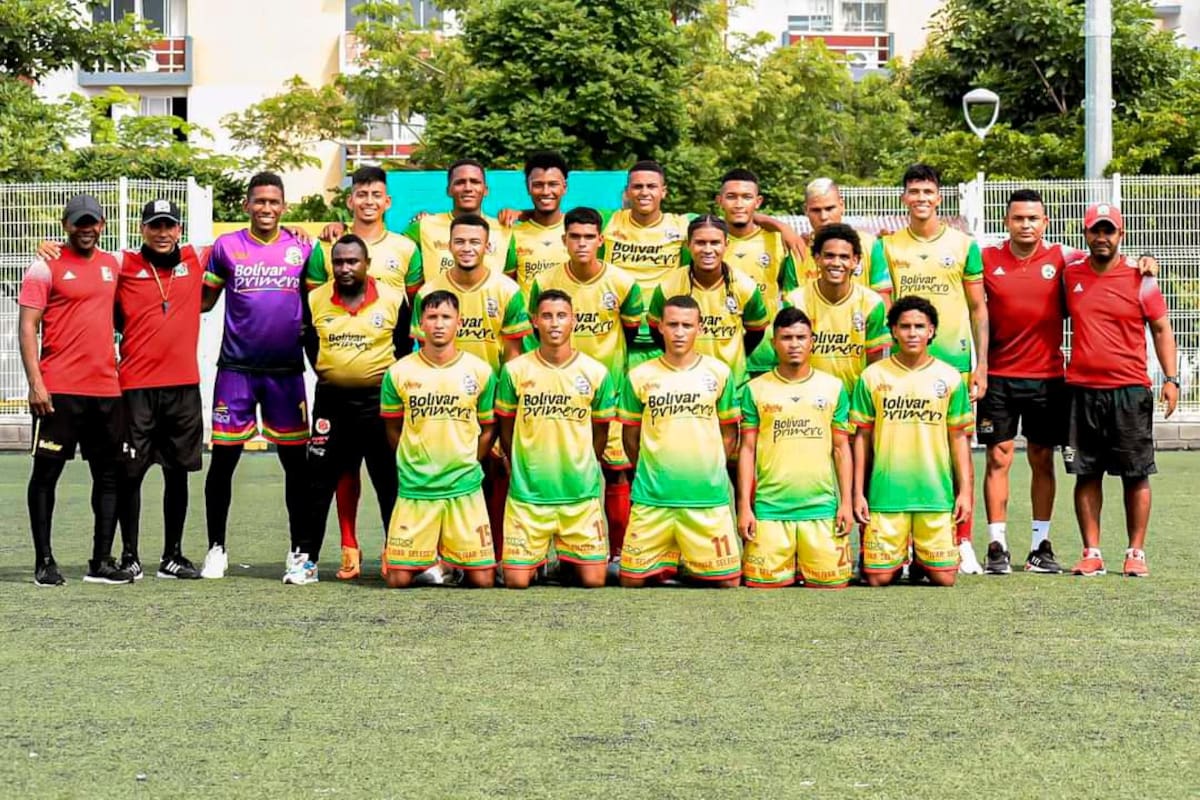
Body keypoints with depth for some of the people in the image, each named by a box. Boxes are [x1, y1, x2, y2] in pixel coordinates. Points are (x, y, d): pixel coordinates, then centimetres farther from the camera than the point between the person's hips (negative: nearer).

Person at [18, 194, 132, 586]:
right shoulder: (46, 267, -3)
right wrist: (35, 383, -15)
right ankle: (44, 561, 7)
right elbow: (27, 326, -7)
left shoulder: (112, 265, 14)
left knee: (109, 475, 6)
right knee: (46, 473, 1)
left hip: (106, 388, 6)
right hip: (59, 391, -6)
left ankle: (102, 561, 13)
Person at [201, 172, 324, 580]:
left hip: (287, 370, 1)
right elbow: (205, 300, 9)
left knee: (296, 462, 4)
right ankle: (216, 548, 15)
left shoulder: (304, 250, 4)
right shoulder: (226, 246, 3)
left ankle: (299, 551, 15)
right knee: (223, 459, 3)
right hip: (235, 369, -1)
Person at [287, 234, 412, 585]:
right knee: (319, 481, 2)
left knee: (390, 482, 5)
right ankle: (308, 559, 8)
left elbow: (405, 347, 4)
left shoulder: (394, 299, -3)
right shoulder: (315, 300, 1)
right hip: (331, 401, 1)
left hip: (379, 401, -1)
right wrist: (326, 372, 7)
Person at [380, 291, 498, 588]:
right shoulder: (399, 373, -2)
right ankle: (409, 555, 30)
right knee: (399, 579, -3)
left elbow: (486, 429, 10)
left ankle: (451, 555, 30)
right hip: (415, 489, 0)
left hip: (465, 488, 0)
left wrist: (466, 467, 8)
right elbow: (393, 429, 10)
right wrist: (412, 465, 8)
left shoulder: (480, 371, 0)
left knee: (483, 580, -1)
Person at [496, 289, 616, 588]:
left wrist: (582, 471, 10)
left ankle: (567, 558, 30)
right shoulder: (514, 370, -3)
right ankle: (538, 556, 30)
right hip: (527, 493, 0)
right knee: (516, 581, -3)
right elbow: (506, 429, 8)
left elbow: (600, 431, 10)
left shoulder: (596, 372, -2)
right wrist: (524, 469, 10)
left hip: (581, 494, 1)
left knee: (593, 580, -2)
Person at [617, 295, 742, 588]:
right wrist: (648, 474, 6)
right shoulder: (640, 376, 3)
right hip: (651, 498, 0)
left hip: (708, 498, 0)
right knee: (631, 580, 1)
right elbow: (631, 436, 10)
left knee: (729, 581, -1)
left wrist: (709, 472, 4)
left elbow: (729, 433, 10)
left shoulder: (719, 373, 4)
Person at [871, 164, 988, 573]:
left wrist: (981, 364, 2)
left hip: (954, 360, 0)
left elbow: (978, 308, 8)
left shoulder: (963, 244, 5)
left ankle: (962, 543, 7)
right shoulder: (887, 246, 6)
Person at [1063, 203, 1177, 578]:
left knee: (1136, 475, 1)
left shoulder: (1140, 279, 1)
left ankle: (1136, 553, 7)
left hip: (1130, 391, -2)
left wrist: (1171, 378, -4)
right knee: (1086, 474, 3)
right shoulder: (1070, 272, 7)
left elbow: (1161, 329, 5)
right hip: (1081, 389, 2)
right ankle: (1091, 553, 9)